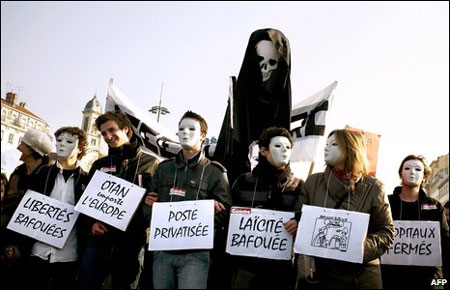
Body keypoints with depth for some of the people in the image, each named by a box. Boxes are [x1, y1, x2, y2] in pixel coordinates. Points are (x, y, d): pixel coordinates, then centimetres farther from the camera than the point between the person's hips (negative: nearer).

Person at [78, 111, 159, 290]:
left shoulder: (150, 163, 4)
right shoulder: (99, 165, 16)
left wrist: (142, 226, -12)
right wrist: (92, 222, 0)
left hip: (131, 242, -3)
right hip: (99, 239, 3)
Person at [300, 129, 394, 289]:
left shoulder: (372, 187, -2)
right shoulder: (312, 183, 3)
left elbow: (387, 231, 0)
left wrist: (364, 246, -17)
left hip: (364, 272, -1)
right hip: (327, 271, 1)